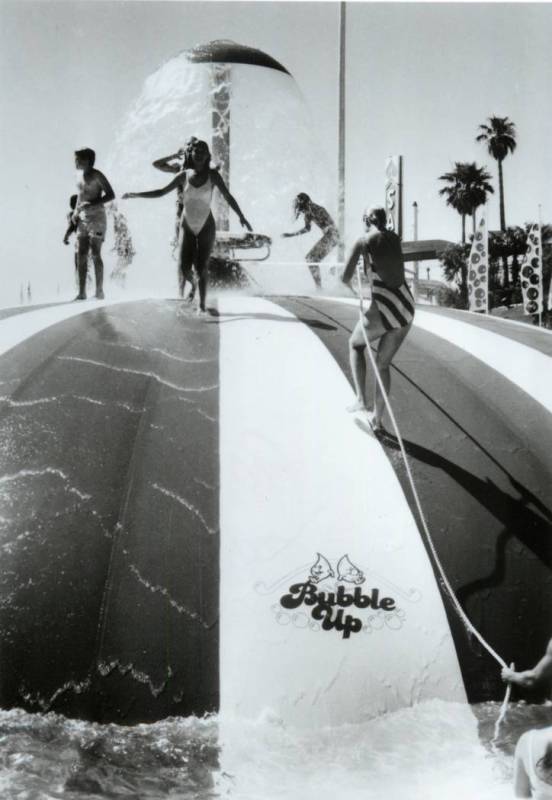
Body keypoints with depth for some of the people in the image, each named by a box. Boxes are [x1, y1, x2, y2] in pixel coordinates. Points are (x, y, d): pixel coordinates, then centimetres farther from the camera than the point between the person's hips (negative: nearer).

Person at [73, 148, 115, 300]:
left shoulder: (97, 175, -8)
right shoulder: (81, 176, 14)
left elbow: (111, 195, -13)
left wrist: (92, 204, -21)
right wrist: (76, 211, 10)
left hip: (96, 218, -7)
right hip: (83, 219, 7)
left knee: (95, 254, -9)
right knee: (81, 255, 2)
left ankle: (99, 292, -5)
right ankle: (81, 292, 4)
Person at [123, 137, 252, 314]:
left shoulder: (213, 175, -5)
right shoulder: (184, 175, 0)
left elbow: (227, 196, -4)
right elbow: (161, 192, 5)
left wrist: (241, 216, -13)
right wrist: (134, 194, 1)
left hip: (206, 227, -2)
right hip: (187, 226, 2)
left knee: (202, 268, -6)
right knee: (184, 268, -6)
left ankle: (202, 305, 4)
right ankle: (192, 284, 29)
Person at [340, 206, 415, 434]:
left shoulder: (363, 241, -4)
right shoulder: (395, 238, 12)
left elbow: (346, 276, -8)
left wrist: (350, 285, 15)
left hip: (382, 310, -5)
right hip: (406, 307, 5)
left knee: (355, 344, 27)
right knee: (383, 363, 22)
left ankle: (361, 402, 16)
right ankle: (377, 419, 28)